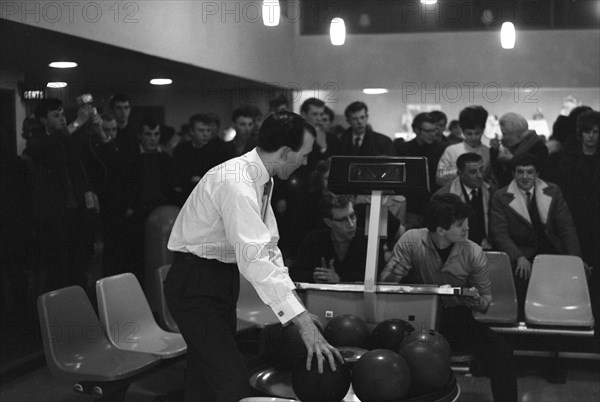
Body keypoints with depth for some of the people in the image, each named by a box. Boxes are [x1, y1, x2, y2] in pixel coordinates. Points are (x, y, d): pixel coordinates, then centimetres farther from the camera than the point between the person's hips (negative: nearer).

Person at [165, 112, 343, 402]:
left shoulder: (261, 178, 4)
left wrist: (295, 303, -2)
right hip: (195, 284, -9)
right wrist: (304, 322, -37)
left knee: (205, 372, 16)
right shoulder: (235, 182, -27)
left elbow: (267, 245, 7)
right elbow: (254, 257, -35)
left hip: (224, 278, 10)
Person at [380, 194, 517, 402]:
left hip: (457, 319, 1)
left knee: (501, 352, -24)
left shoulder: (474, 253, -6)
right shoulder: (411, 241, -11)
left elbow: (486, 297, 4)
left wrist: (479, 302, -21)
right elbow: (386, 282, -12)